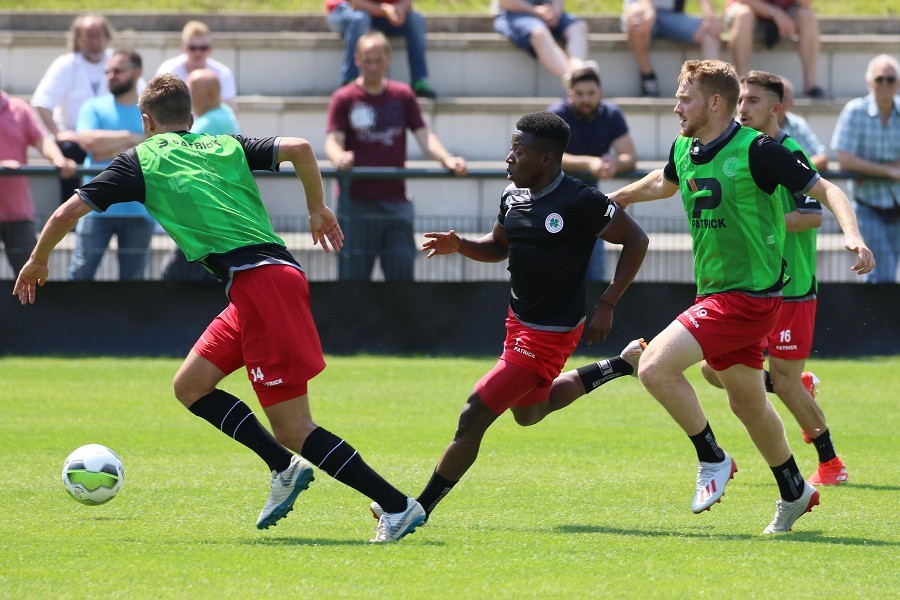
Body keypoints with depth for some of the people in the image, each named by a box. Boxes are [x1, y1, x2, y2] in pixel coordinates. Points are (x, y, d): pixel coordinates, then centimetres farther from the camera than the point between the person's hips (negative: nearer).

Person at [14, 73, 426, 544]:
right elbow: (298, 148, 9)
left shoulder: (142, 160, 10)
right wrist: (318, 210, 24)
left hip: (255, 282, -7)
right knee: (190, 386, 18)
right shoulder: (226, 147, 23)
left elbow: (68, 213, 9)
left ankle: (398, 507, -10)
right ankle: (285, 468, 9)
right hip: (280, 270, 7)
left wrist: (38, 261, 26)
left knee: (293, 429, -5)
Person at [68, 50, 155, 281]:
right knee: (80, 272, -7)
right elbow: (87, 140, -11)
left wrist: (113, 151, -12)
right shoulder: (94, 107, 8)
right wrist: (130, 138, -9)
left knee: (132, 278, 4)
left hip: (139, 209, 0)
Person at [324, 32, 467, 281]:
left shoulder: (403, 96, 10)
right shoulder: (344, 99, 1)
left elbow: (423, 134, 4)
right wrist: (339, 157, -34)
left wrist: (447, 159, -16)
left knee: (402, 277, 3)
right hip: (357, 202, -3)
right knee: (354, 279, -3)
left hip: (395, 201, 3)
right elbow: (333, 140, -9)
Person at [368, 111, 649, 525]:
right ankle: (620, 366, 37)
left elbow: (636, 241, -13)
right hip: (519, 320, 9)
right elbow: (499, 246, 17)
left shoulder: (580, 202, -22)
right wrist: (458, 245, -4)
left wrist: (606, 306, -16)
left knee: (474, 415, -8)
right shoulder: (513, 196, 0)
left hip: (550, 332, -9)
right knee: (528, 412, 29)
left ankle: (421, 506, 3)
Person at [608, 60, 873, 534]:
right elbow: (663, 183, 31)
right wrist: (611, 199, 38)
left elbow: (826, 190, -14)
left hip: (748, 295, -8)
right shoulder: (683, 151, 7)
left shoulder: (756, 151, -17)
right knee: (748, 404, 19)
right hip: (715, 294, 8)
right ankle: (794, 492, 37)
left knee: (655, 366, -19)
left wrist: (852, 235, -30)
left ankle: (712, 460, -3)